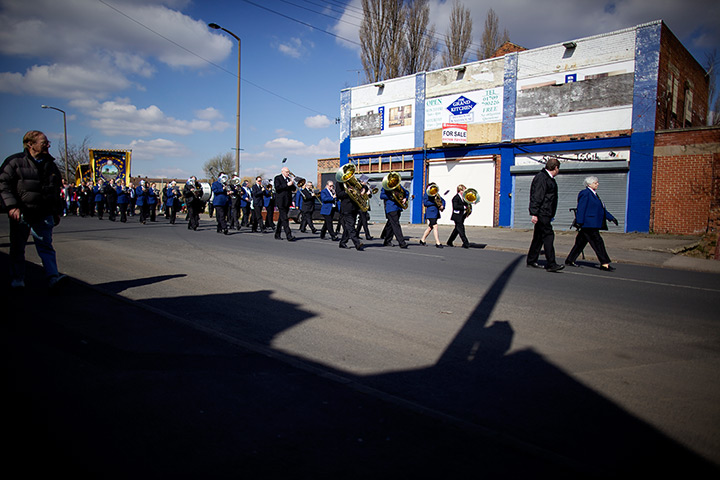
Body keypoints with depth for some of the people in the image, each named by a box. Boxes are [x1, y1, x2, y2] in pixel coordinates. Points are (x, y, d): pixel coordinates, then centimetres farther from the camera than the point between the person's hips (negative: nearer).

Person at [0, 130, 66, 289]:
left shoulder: (50, 164, 12)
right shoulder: (15, 161, -2)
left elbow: (56, 190, 19)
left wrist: (57, 212, 18)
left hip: (43, 215, 3)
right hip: (20, 214, -2)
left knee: (46, 246, -4)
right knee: (17, 248, 8)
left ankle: (53, 277, -11)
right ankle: (17, 279, 21)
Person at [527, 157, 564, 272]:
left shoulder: (549, 179, 19)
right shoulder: (542, 178, -13)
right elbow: (536, 197, -19)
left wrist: (551, 215, 23)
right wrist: (534, 213, -24)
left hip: (546, 214, 10)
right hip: (541, 213, -10)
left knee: (539, 237, 12)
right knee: (548, 236, -11)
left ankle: (531, 261, 19)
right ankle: (551, 264, -10)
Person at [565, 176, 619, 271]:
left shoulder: (594, 194, 21)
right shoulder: (585, 193, -9)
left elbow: (602, 209, 26)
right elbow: (581, 208, -15)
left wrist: (611, 218, 21)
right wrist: (579, 222, -20)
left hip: (593, 224, 10)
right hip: (588, 223, -10)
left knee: (581, 242, 11)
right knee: (598, 242, -10)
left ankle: (570, 260, 16)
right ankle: (604, 264, -9)